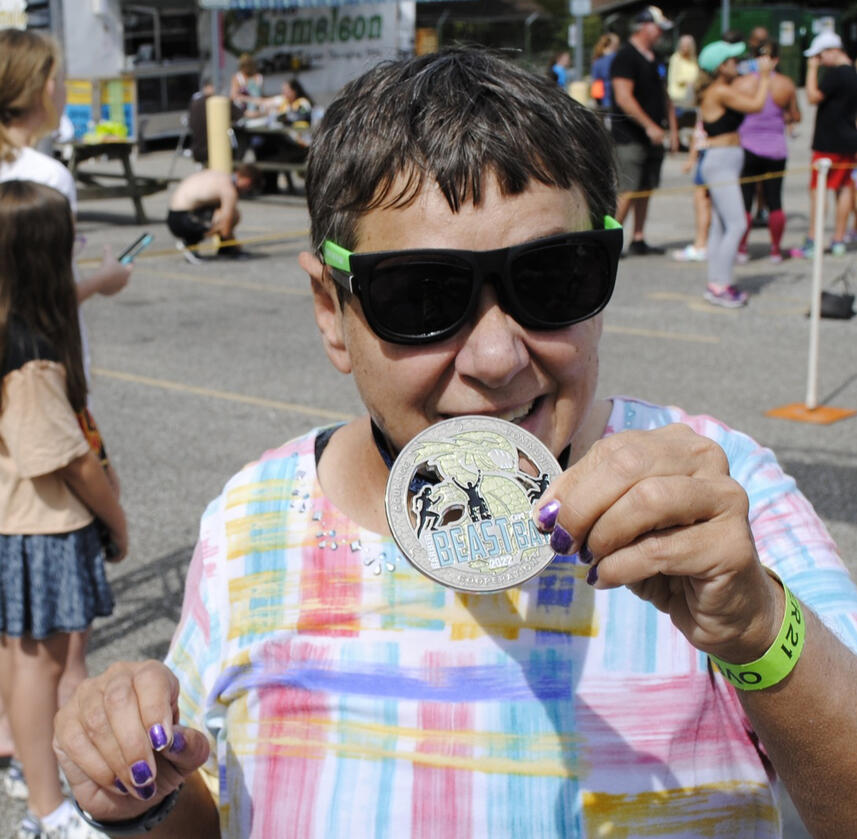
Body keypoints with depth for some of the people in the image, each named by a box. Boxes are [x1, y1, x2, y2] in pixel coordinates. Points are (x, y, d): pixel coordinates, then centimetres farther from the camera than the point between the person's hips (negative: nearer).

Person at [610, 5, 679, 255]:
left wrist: (673, 129, 16)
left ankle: (638, 241, 16)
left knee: (645, 191, 9)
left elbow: (663, 95, 23)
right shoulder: (625, 57, -11)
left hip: (652, 138, 9)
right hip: (630, 137, -9)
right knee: (628, 192, -12)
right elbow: (623, 97, -20)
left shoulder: (653, 58, 17)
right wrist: (650, 126, -22)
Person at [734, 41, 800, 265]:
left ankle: (741, 248, 6)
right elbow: (795, 116, 6)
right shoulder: (786, 84, -4)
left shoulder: (741, 83, -8)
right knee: (775, 201, 8)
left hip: (747, 148, -1)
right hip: (776, 149, 1)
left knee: (744, 200, 4)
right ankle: (776, 250, 13)